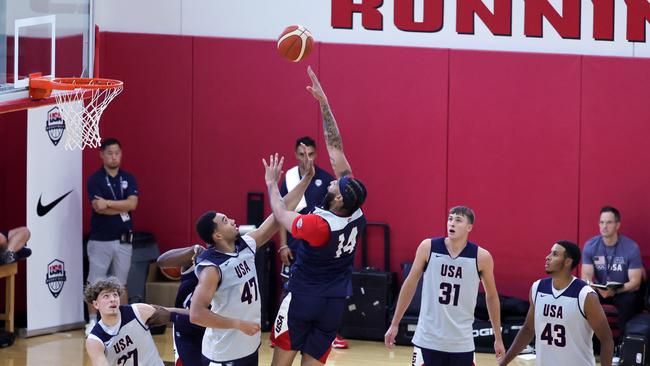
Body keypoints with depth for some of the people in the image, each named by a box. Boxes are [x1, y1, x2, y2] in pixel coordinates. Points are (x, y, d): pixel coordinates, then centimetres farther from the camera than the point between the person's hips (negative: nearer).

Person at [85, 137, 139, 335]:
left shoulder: (128, 179, 7)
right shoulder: (95, 179, -4)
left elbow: (132, 203, -9)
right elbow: (98, 207, -17)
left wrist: (108, 203, -17)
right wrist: (122, 209, -11)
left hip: (123, 239, 3)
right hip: (100, 239, -3)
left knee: (121, 283, 9)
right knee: (95, 283, 1)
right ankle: (93, 321, 10)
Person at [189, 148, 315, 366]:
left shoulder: (245, 245, 1)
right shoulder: (211, 268, -21)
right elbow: (196, 314, -28)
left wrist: (306, 179, 2)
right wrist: (239, 324, -25)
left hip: (249, 347, 8)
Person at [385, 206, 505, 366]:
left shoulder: (481, 257, -5)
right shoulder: (428, 248, -4)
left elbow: (491, 296, 8)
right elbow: (410, 285, 6)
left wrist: (498, 338, 11)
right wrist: (394, 324, 8)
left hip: (461, 343, 0)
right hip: (428, 339, 0)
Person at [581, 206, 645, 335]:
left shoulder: (631, 248, -18)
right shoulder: (590, 246, -9)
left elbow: (635, 282, -20)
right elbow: (586, 275, -10)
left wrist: (614, 291, -39)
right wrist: (588, 284, -37)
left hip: (625, 291, -3)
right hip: (600, 290, 3)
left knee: (629, 300, -36)